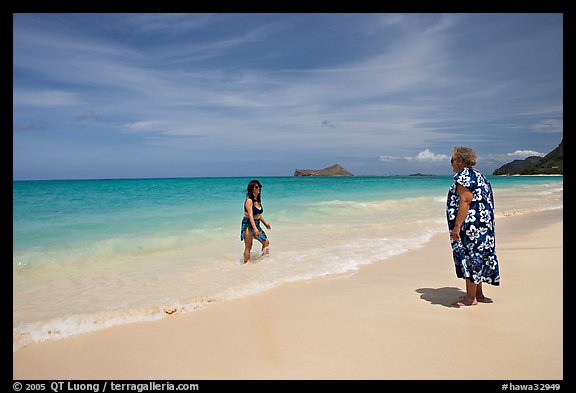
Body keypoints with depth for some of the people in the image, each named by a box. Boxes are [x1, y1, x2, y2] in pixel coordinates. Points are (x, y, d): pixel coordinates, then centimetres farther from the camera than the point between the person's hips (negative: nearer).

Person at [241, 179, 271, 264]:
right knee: (248, 247, -3)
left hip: (256, 224, 8)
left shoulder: (258, 200, 9)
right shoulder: (249, 200, -16)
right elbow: (250, 215, -26)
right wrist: (255, 228, -35)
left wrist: (265, 223, 23)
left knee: (266, 242, 7)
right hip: (248, 225, -8)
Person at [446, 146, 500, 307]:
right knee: (477, 258, 15)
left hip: (470, 225, -11)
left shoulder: (464, 175, -13)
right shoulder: (478, 175, 18)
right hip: (483, 225, 11)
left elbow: (465, 202, -22)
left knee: (470, 258, -4)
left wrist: (457, 226, -24)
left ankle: (471, 298, 3)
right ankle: (478, 294, 24)